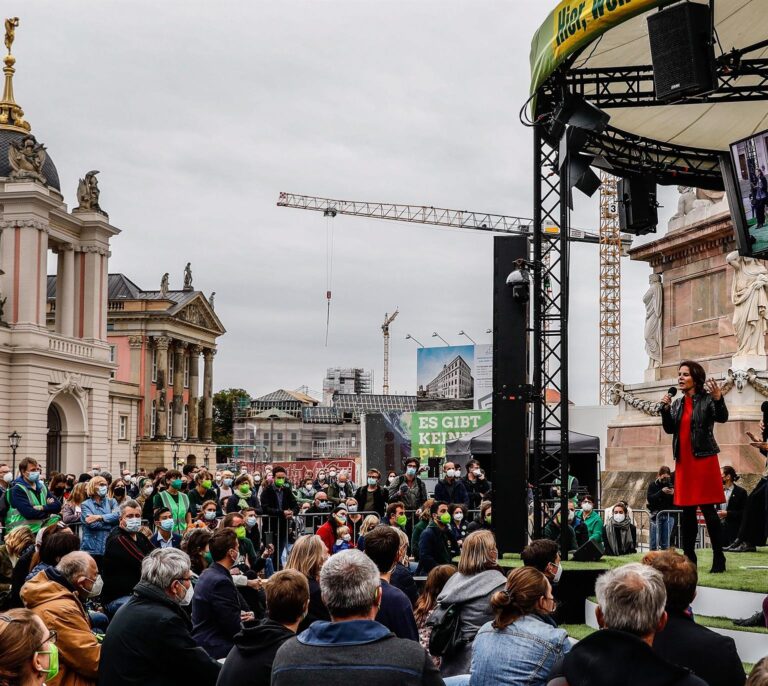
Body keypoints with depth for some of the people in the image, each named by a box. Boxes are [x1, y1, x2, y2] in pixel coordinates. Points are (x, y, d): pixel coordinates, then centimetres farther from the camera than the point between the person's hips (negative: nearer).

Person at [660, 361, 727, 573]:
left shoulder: (707, 399, -4)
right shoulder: (677, 404, 14)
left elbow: (722, 418, -19)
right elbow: (669, 429, 8)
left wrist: (718, 398, -35)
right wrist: (665, 408, -6)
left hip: (703, 459, -6)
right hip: (684, 462, 6)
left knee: (708, 510, -8)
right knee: (687, 512, 8)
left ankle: (719, 560, -3)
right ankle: (689, 559, 15)